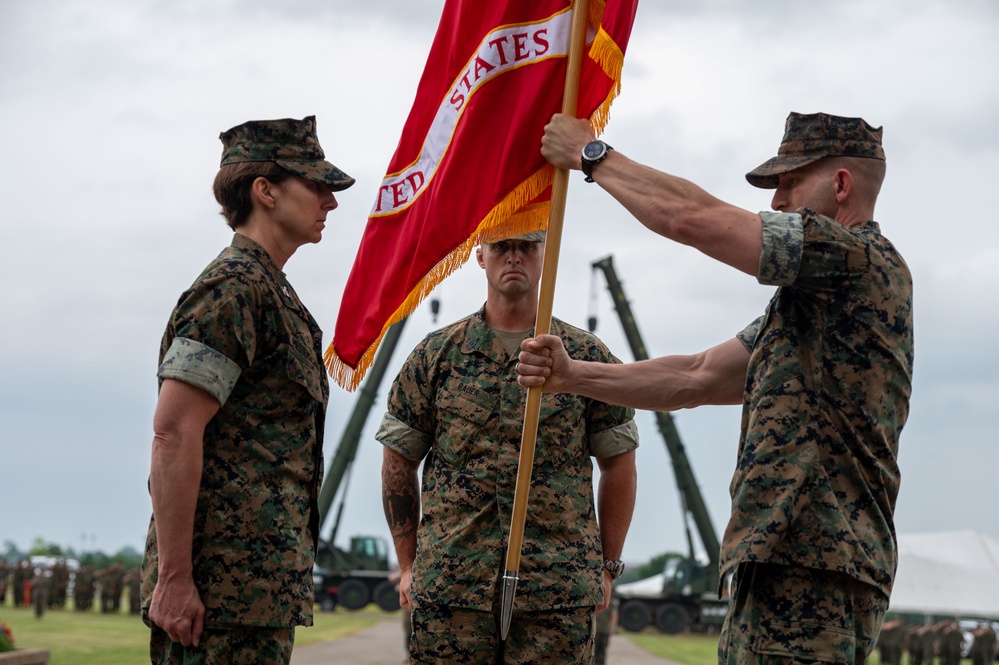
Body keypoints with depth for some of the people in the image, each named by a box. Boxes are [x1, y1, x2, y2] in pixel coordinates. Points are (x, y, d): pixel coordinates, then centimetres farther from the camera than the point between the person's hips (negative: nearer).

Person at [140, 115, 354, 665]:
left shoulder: (270, 290, 21)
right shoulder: (233, 289, -11)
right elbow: (173, 434, -19)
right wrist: (173, 577, -22)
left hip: (263, 587, 10)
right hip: (227, 587, -10)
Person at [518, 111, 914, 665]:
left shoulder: (862, 260, -9)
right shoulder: (807, 302, 24)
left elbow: (692, 218, -13)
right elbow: (697, 378, 20)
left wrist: (591, 154, 0)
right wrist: (573, 376, 11)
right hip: (774, 575, 10)